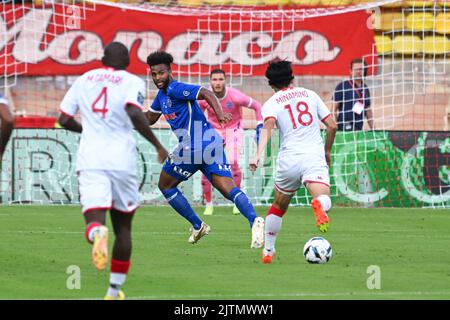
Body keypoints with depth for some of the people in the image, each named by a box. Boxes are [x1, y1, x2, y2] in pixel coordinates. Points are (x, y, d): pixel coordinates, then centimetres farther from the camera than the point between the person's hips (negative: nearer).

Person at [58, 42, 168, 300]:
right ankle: (115, 290, 19)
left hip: (90, 160, 1)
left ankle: (97, 232, -47)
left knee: (94, 220, -8)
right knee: (123, 226, 15)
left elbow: (64, 120, 14)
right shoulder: (132, 82, 1)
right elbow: (135, 114, -18)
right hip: (122, 160, -1)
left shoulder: (84, 80, 13)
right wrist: (158, 146, -8)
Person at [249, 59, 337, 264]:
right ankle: (319, 205, -56)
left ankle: (268, 251, 30)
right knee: (324, 199, -20)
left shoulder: (271, 103, 7)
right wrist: (327, 151, 29)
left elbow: (268, 126, -14)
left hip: (289, 159, 0)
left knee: (278, 207, 22)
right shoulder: (310, 95, 16)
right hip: (315, 156, 0)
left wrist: (258, 155, -25)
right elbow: (332, 125, 14)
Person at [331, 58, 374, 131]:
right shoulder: (342, 86, -3)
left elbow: (368, 111, 21)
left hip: (359, 129, 6)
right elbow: (334, 108, -4)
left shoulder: (365, 89, 14)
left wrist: (373, 129, 17)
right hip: (344, 128, -6)